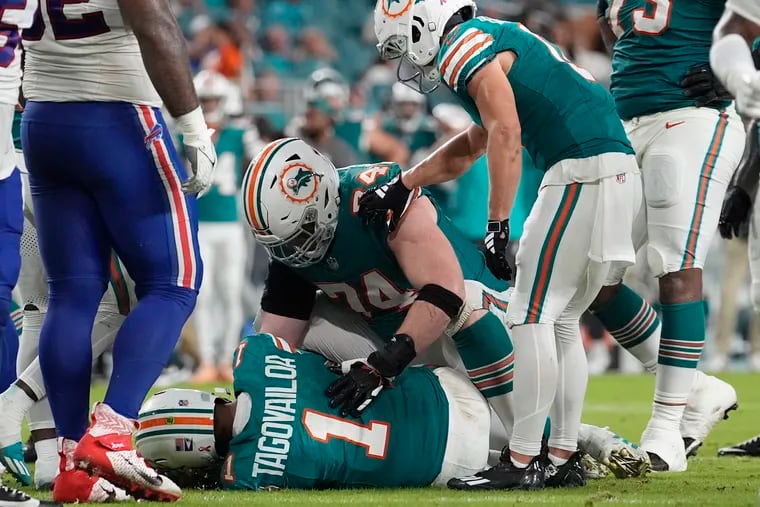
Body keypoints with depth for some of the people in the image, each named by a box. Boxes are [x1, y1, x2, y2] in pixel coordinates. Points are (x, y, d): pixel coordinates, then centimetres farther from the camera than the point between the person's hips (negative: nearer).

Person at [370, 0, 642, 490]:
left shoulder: (464, 46, -4)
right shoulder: (500, 40, 27)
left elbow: (505, 135, -16)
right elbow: (470, 148, 37)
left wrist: (497, 224, -16)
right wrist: (399, 188, 39)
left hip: (584, 171, -10)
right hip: (619, 174, 10)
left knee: (534, 316, -6)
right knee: (560, 321, 15)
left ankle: (523, 463, -5)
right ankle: (564, 457, 16)